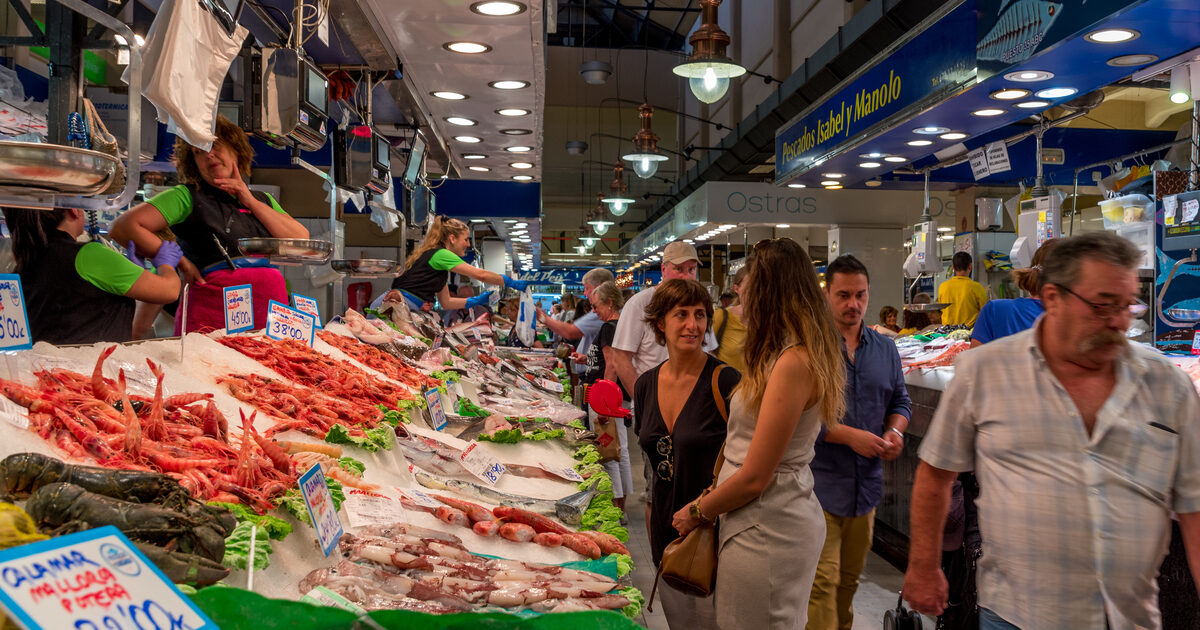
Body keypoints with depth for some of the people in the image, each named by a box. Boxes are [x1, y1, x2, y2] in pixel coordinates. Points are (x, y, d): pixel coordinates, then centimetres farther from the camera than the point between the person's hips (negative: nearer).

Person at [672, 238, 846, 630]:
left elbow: (755, 477, -19)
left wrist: (697, 511, -5)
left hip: (767, 532, -9)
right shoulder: (789, 356, 10)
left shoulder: (793, 363, -21)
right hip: (774, 521, 9)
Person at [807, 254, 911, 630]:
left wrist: (895, 431, -3)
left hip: (866, 483, 6)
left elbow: (900, 401, 19)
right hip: (819, 484, -6)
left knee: (850, 578, 19)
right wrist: (850, 436, -20)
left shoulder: (885, 349, 11)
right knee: (822, 581, -7)